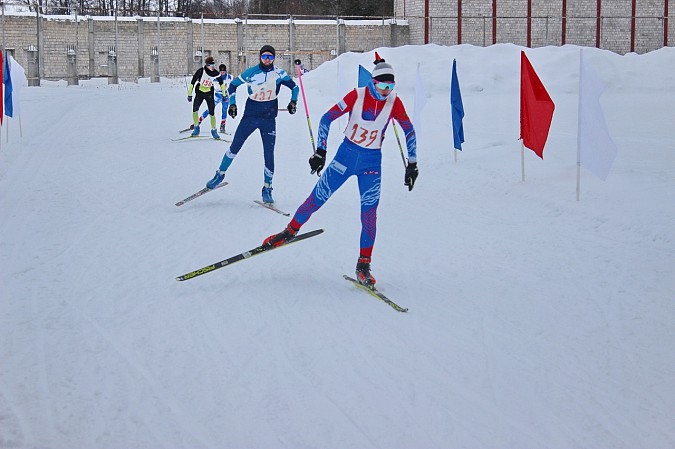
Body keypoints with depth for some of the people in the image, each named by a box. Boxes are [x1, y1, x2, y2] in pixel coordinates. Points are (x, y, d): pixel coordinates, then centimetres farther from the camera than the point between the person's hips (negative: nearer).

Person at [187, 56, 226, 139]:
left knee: (212, 112, -5)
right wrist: (189, 94, -13)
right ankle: (196, 128, -3)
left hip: (209, 93, 2)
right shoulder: (201, 71, -19)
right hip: (199, 92, -2)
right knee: (195, 109, -19)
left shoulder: (216, 74, -8)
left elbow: (221, 83, 11)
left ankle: (214, 130, 10)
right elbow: (192, 82, -13)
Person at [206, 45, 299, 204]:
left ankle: (267, 188, 4)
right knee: (235, 147, 4)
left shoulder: (279, 73, -5)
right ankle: (220, 174, 22)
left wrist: (293, 101, -5)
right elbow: (233, 85, 7)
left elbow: (294, 87, 9)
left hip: (269, 119, 0)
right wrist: (232, 104, 1)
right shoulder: (251, 73, -6)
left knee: (269, 153, -5)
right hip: (250, 116, 0)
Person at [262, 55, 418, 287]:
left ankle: (363, 265, 1)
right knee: (318, 197, 2)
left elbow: (409, 131, 3)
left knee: (369, 211, -9)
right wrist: (320, 151, -13)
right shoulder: (357, 96, -14)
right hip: (347, 153, 0)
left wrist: (412, 165, 2)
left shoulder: (394, 103, -9)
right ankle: (291, 231, 25)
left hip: (372, 161, 0)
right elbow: (327, 119, -9)